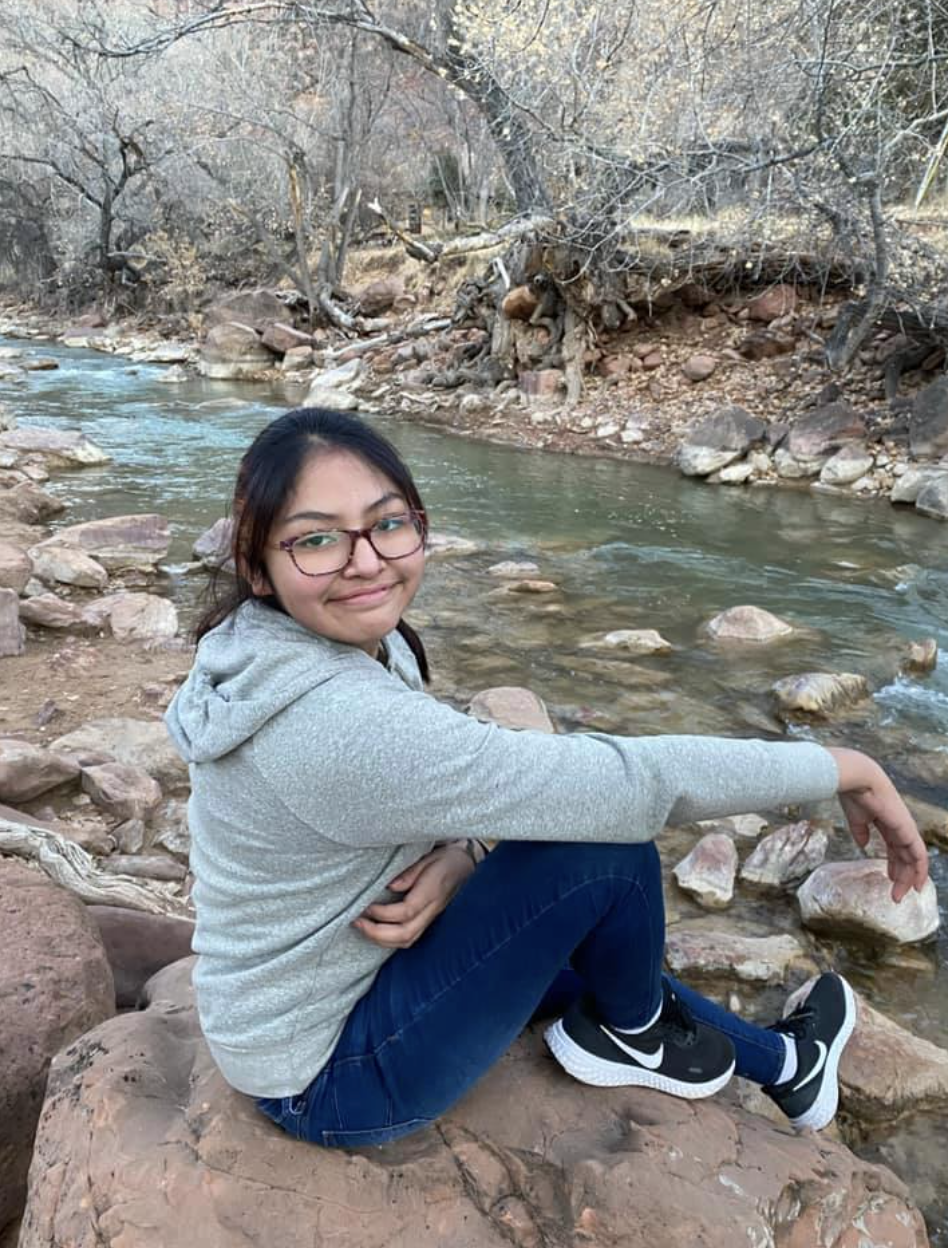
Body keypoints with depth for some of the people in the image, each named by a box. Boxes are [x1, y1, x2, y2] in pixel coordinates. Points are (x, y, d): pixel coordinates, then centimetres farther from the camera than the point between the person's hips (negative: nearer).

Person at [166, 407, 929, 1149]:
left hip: (321, 987, 9)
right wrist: (840, 767, -20)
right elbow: (617, 784, -33)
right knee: (608, 846, -20)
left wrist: (458, 854, -20)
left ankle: (781, 1064, 44)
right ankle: (632, 1034, 12)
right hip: (329, 1077, -9)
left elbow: (452, 782, 4)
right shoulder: (339, 723, -36)